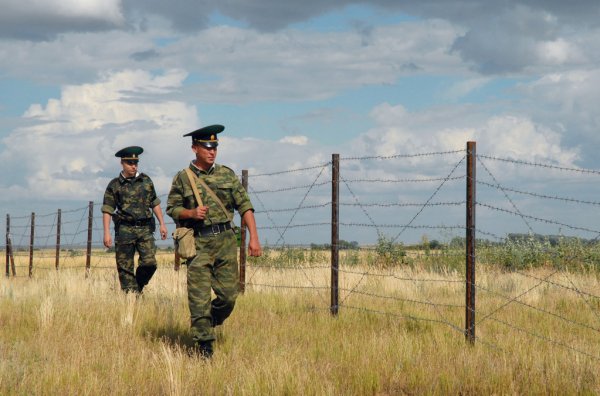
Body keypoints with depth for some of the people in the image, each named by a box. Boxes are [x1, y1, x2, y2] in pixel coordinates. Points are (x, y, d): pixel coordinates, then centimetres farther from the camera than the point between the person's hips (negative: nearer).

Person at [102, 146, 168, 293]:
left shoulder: (146, 181, 11)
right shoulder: (114, 185, 2)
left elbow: (155, 203, 17)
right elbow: (107, 210, 0)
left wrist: (162, 224, 12)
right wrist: (107, 233, -8)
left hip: (145, 228, 2)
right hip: (125, 230, -2)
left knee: (149, 263, -9)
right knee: (125, 268, -1)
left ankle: (138, 287, 14)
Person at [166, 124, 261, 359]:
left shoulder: (227, 175, 9)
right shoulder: (182, 179, 3)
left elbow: (244, 205, 7)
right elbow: (172, 209, 9)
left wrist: (253, 237, -1)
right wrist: (191, 213, -12)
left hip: (225, 241, 3)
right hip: (198, 243, -2)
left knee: (228, 294, 2)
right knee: (199, 297, -6)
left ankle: (209, 322, 32)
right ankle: (203, 346, -1)